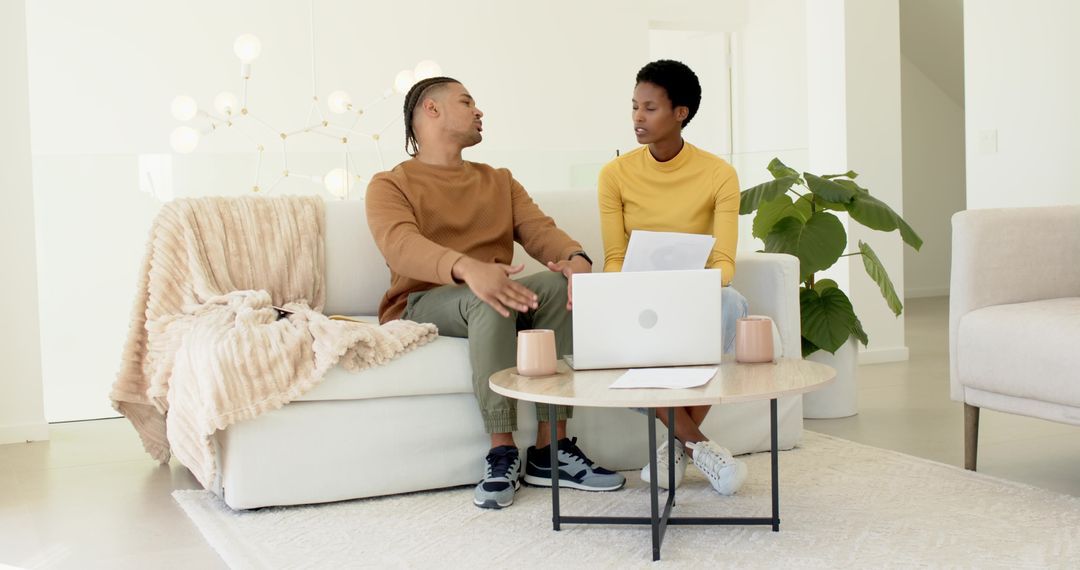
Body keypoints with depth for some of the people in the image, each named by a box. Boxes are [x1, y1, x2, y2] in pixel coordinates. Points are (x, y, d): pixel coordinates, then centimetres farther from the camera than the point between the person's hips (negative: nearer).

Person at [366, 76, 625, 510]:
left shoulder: (499, 181, 23)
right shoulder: (389, 185, 5)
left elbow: (539, 230, 4)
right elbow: (400, 245, -18)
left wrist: (577, 258, -21)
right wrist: (467, 268, -40)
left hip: (492, 299, 5)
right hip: (423, 305, -4)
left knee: (559, 283, -26)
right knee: (488, 300, -36)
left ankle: (550, 450, -26)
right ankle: (502, 453, -30)